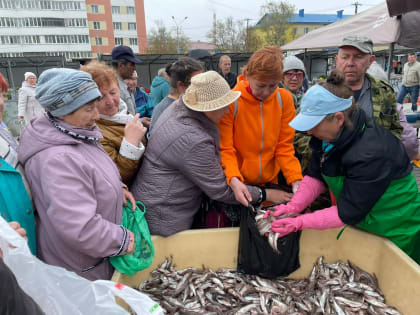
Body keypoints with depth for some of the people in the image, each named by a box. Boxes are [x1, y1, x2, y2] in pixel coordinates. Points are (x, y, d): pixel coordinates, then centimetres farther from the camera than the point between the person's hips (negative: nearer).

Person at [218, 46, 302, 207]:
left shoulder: (284, 99, -5)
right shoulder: (231, 101, -16)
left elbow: (285, 146, -3)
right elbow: (225, 149, -15)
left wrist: (296, 180, -16)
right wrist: (234, 179, -31)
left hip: (270, 182, 4)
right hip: (239, 186, -3)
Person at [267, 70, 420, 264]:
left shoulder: (372, 153, -36)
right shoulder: (328, 135, -12)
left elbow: (347, 213, -31)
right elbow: (315, 177, -6)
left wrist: (300, 222, -30)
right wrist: (292, 207, -19)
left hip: (395, 234, -7)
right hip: (359, 225, 7)